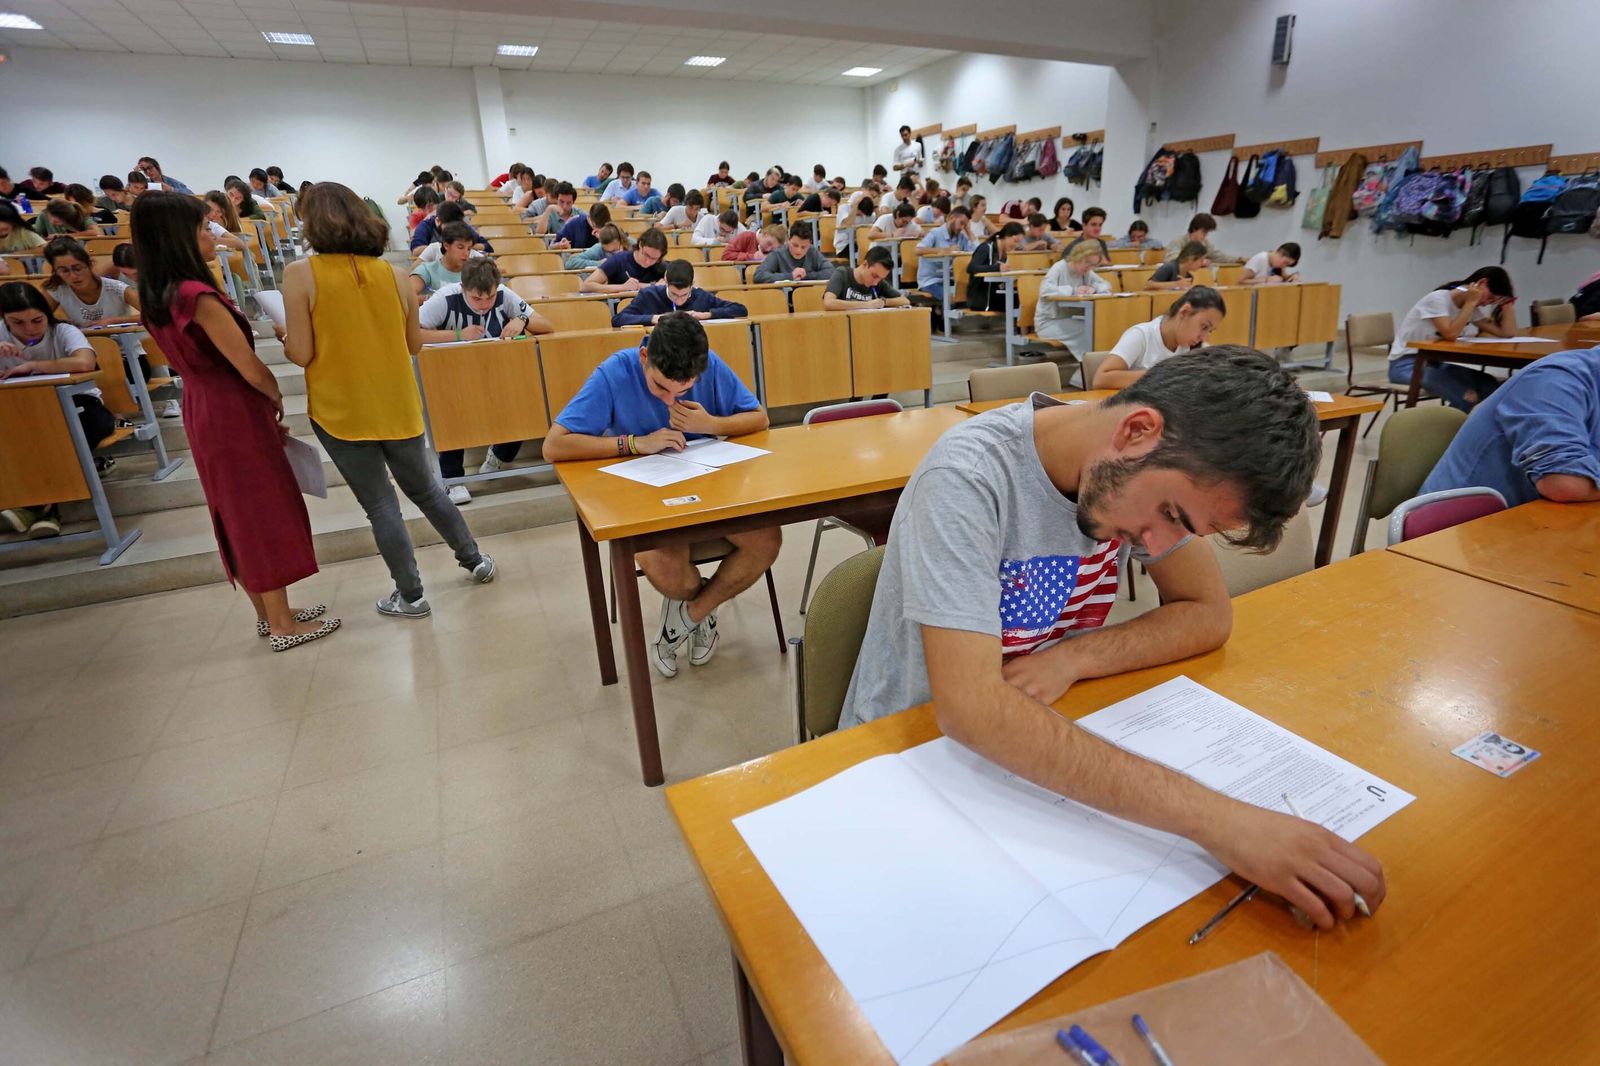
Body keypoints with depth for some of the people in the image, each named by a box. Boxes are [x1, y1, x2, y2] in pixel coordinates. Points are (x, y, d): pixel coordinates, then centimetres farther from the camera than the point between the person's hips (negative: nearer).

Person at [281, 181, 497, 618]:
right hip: (398, 405, 3)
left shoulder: (300, 274, -10)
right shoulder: (392, 273, 0)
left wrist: (284, 338, 10)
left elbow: (301, 354, -11)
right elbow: (414, 343, 7)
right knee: (424, 488, 21)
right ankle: (475, 560, 31)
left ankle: (410, 596, 17)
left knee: (381, 506, 7)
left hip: (341, 412, -3)